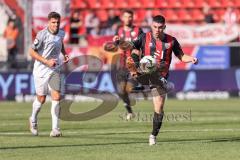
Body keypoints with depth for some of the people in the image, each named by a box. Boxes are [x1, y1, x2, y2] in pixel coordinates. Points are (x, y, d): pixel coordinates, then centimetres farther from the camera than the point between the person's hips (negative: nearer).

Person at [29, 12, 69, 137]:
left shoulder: (61, 33, 2)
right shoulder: (42, 35, -17)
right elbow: (32, 52, -14)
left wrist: (64, 54, 9)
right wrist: (47, 61, -21)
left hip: (54, 70, 4)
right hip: (41, 70, -4)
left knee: (57, 97, -10)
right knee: (41, 99, 5)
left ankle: (55, 129, -10)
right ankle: (33, 120, 36)